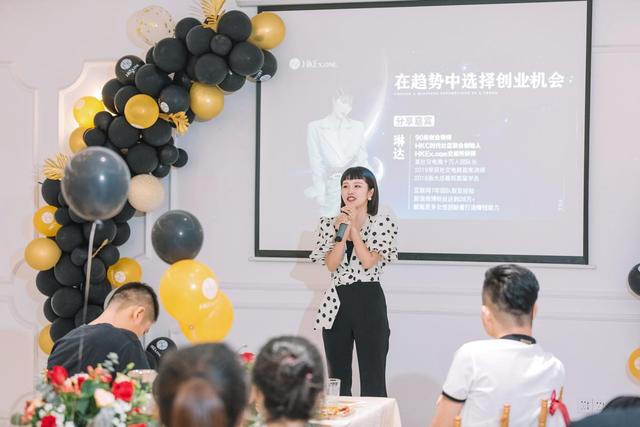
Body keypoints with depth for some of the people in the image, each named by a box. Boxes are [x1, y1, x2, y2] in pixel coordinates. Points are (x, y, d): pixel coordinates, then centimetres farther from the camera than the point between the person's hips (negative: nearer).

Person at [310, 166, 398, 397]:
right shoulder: (329, 224, 8)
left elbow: (368, 261, -12)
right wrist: (343, 231, -11)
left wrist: (353, 228, -9)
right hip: (336, 303, 3)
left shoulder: (383, 224, 0)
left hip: (369, 302, -3)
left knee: (373, 381, -4)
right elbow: (331, 265, -3)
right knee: (337, 378, 9)